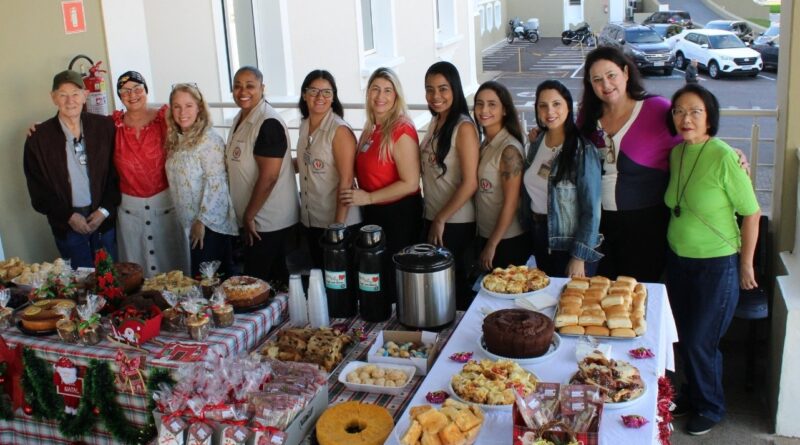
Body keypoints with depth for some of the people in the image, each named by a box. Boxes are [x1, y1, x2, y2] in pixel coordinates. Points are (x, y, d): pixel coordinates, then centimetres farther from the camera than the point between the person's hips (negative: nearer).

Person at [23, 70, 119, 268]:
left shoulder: (104, 127, -2)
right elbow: (38, 188, -3)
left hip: (103, 217, 1)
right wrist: (69, 216, -9)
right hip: (66, 222, -1)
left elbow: (115, 172, 2)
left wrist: (105, 210, -8)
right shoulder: (38, 138, -6)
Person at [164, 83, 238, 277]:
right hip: (191, 224, 8)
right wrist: (192, 223, 11)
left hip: (211, 223, -8)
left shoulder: (209, 139, -14)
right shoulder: (176, 140, 11)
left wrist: (202, 220, -20)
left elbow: (215, 182, -19)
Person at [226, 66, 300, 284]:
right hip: (253, 219, 9)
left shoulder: (269, 123, -19)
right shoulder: (240, 118, 10)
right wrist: (246, 217, 13)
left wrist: (249, 217, -15)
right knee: (274, 281, 18)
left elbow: (268, 177, -22)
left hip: (269, 223, -9)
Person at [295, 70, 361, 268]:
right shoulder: (304, 126, 6)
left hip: (338, 222, -7)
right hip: (310, 221, 7)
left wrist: (338, 225, -19)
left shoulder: (340, 130, -15)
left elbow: (346, 181, -17)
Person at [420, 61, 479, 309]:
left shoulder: (464, 127, -14)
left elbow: (470, 183, -17)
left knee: (456, 284, 4)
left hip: (455, 223, -7)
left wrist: (441, 219, -13)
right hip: (431, 220, 7)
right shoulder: (435, 123, 8)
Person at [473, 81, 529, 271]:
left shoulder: (509, 149, -18)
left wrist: (492, 245, -14)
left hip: (508, 240, -7)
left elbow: (510, 203, -18)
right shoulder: (484, 145, 5)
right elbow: (481, 193, 9)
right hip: (484, 236, 7)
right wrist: (485, 243, 8)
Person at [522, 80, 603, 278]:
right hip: (539, 237, 6)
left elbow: (591, 210, -17)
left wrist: (579, 257, -17)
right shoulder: (536, 144, 2)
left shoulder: (583, 150, -17)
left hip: (570, 243, -6)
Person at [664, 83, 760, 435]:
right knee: (685, 337, 17)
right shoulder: (676, 153, -1)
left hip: (716, 265, -6)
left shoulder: (724, 157, -20)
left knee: (700, 342, 5)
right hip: (677, 260, 6)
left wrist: (746, 264, -7)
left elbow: (751, 213, -13)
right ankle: (692, 394, 40)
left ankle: (711, 407, 28)